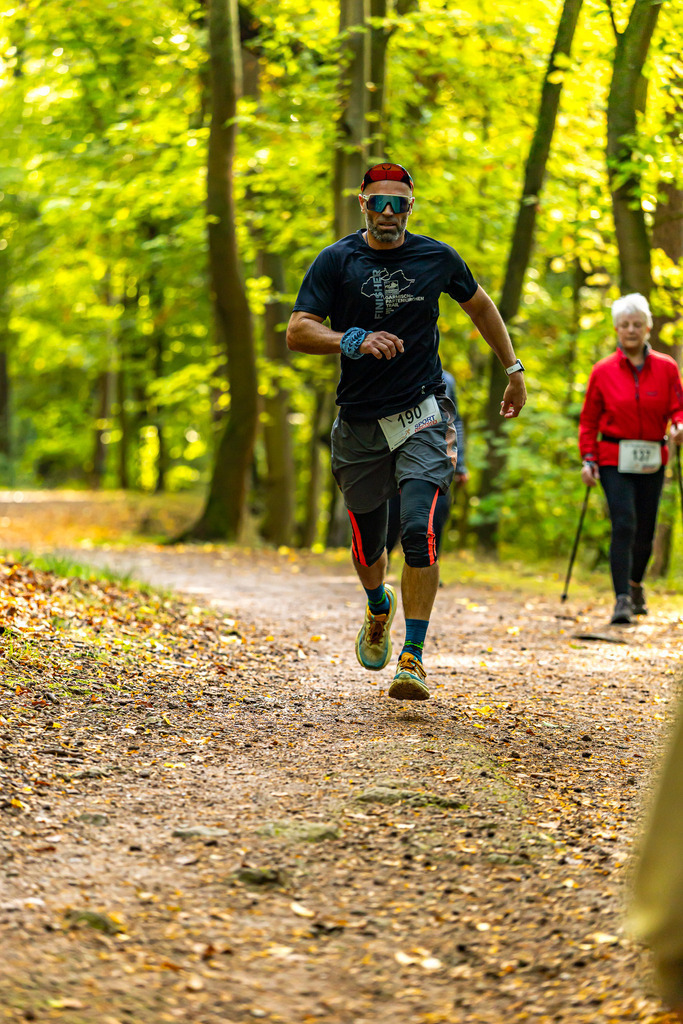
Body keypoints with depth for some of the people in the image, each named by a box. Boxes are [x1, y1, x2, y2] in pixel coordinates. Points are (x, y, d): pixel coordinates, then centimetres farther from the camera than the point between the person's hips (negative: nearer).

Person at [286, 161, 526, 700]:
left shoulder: (438, 258, 1)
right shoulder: (337, 261, -3)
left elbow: (480, 304, 20)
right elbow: (297, 332, -9)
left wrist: (513, 368, 21)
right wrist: (355, 340, -25)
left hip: (424, 417, -1)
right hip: (360, 423, 1)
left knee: (420, 530, -19)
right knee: (367, 543, 11)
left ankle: (413, 659, -16)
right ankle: (380, 609, 46)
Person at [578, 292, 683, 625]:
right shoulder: (602, 371, 3)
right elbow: (589, 420, 6)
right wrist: (588, 459, -4)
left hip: (653, 461, 2)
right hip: (615, 459, -2)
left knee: (645, 531, 9)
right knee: (624, 526, -15)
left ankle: (636, 585, 36)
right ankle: (622, 600, -16)